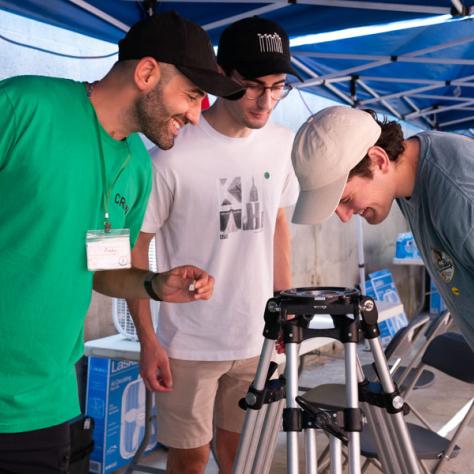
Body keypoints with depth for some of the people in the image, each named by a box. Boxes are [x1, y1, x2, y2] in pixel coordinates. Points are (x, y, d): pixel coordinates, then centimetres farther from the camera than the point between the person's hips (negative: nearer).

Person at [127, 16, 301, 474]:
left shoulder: (284, 144, -2)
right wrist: (148, 341, -10)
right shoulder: (173, 157, -19)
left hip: (259, 338, 4)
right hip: (189, 346, -4)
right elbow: (135, 248, -9)